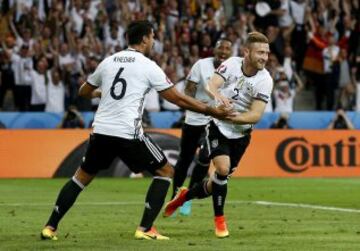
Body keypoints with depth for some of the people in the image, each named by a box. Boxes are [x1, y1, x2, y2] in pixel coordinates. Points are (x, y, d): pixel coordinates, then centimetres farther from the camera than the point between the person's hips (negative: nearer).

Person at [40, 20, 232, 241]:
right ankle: (145, 229, 2)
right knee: (165, 172, 11)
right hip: (128, 134, -5)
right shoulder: (148, 66, -1)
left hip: (101, 132, 5)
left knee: (82, 177, 22)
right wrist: (212, 111, 7)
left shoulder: (109, 61, 13)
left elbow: (84, 92, 26)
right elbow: (178, 99, -1)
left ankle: (50, 227, 15)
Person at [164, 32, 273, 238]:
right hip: (218, 126, -2)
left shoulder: (265, 80, -17)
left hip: (240, 134, 2)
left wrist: (233, 117, -40)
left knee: (221, 179, 7)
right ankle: (220, 220, -2)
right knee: (223, 168, -20)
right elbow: (211, 85, -27)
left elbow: (256, 115, -23)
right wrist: (218, 95, -51)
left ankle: (185, 196, 37)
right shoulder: (232, 64, -15)